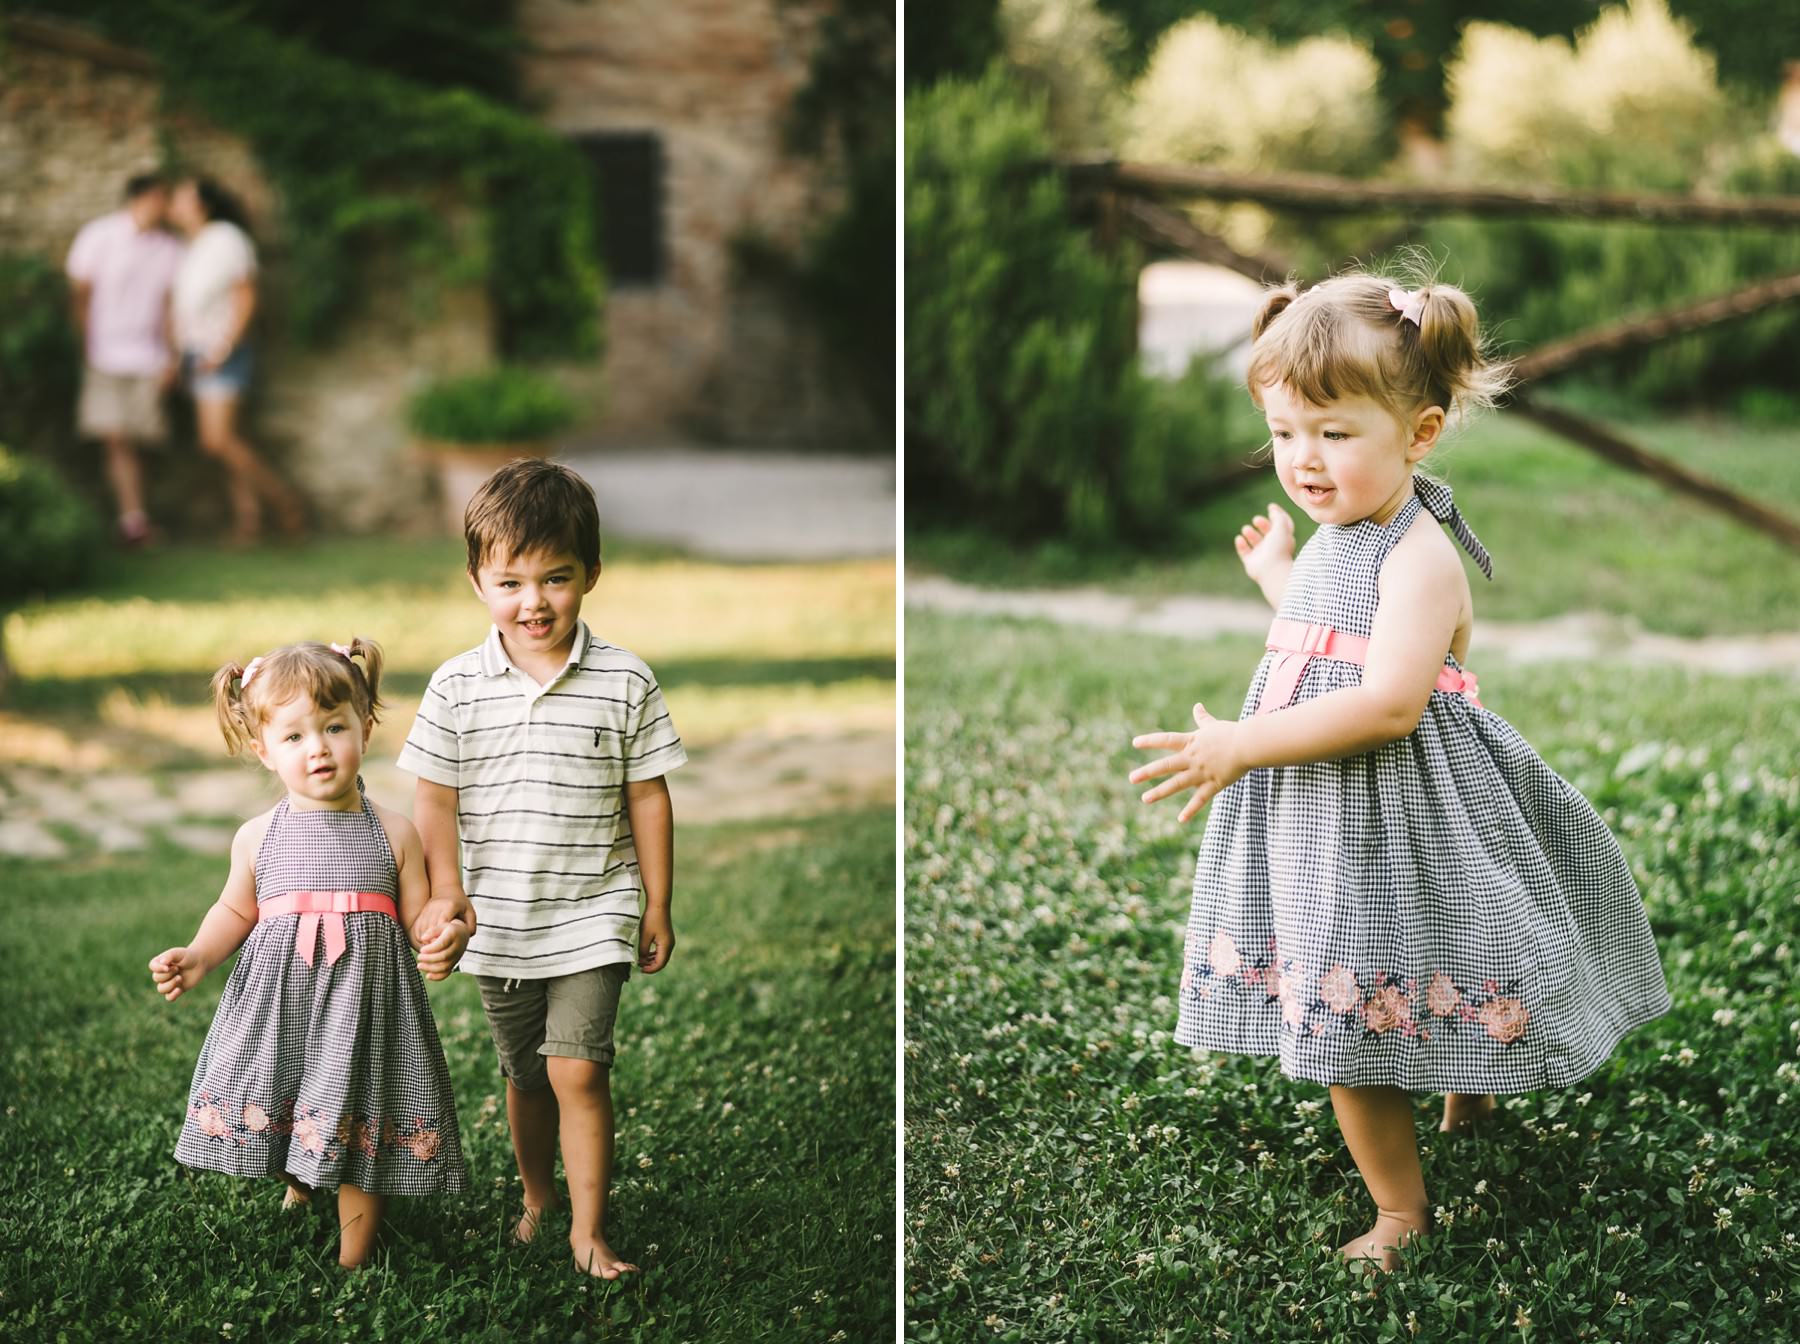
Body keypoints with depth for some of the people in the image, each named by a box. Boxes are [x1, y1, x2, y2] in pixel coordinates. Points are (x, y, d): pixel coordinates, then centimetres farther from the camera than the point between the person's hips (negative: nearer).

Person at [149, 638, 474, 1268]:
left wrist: (445, 935, -18)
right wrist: (196, 957, 1)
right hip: (279, 1002, 2)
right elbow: (236, 911, 17)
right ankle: (297, 1184, 40)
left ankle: (352, 1262, 19)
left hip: (365, 1003, -1)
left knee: (360, 1137, 2)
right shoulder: (258, 838, 3)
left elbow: (421, 915, 3)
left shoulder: (393, 833, -1)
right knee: (270, 1127, 6)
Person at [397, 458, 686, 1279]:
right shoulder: (456, 687, -5)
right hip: (497, 925, 2)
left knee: (578, 1070, -11)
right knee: (524, 1075, 17)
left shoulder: (626, 682, -7)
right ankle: (536, 1193, 39)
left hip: (592, 917, -2)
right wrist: (448, 902, -5)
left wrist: (657, 907, 2)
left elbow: (647, 796, -1)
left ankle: (588, 1228, 1)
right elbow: (434, 801, 0)